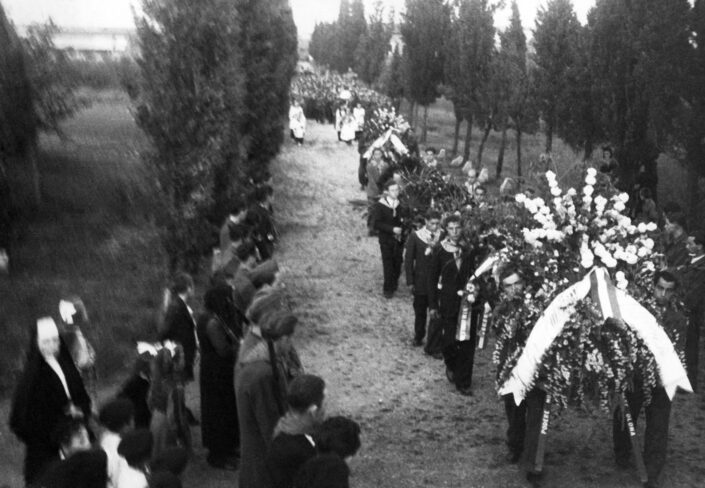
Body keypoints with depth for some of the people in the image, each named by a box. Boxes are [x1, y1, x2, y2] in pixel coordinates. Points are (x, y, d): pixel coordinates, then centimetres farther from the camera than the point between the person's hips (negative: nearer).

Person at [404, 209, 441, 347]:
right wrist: (410, 281, -3)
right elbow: (408, 260, -1)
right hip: (421, 281, 0)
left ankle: (434, 345, 3)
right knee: (420, 311, 14)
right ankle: (418, 337, 35)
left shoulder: (442, 237, -3)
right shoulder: (415, 236, -3)